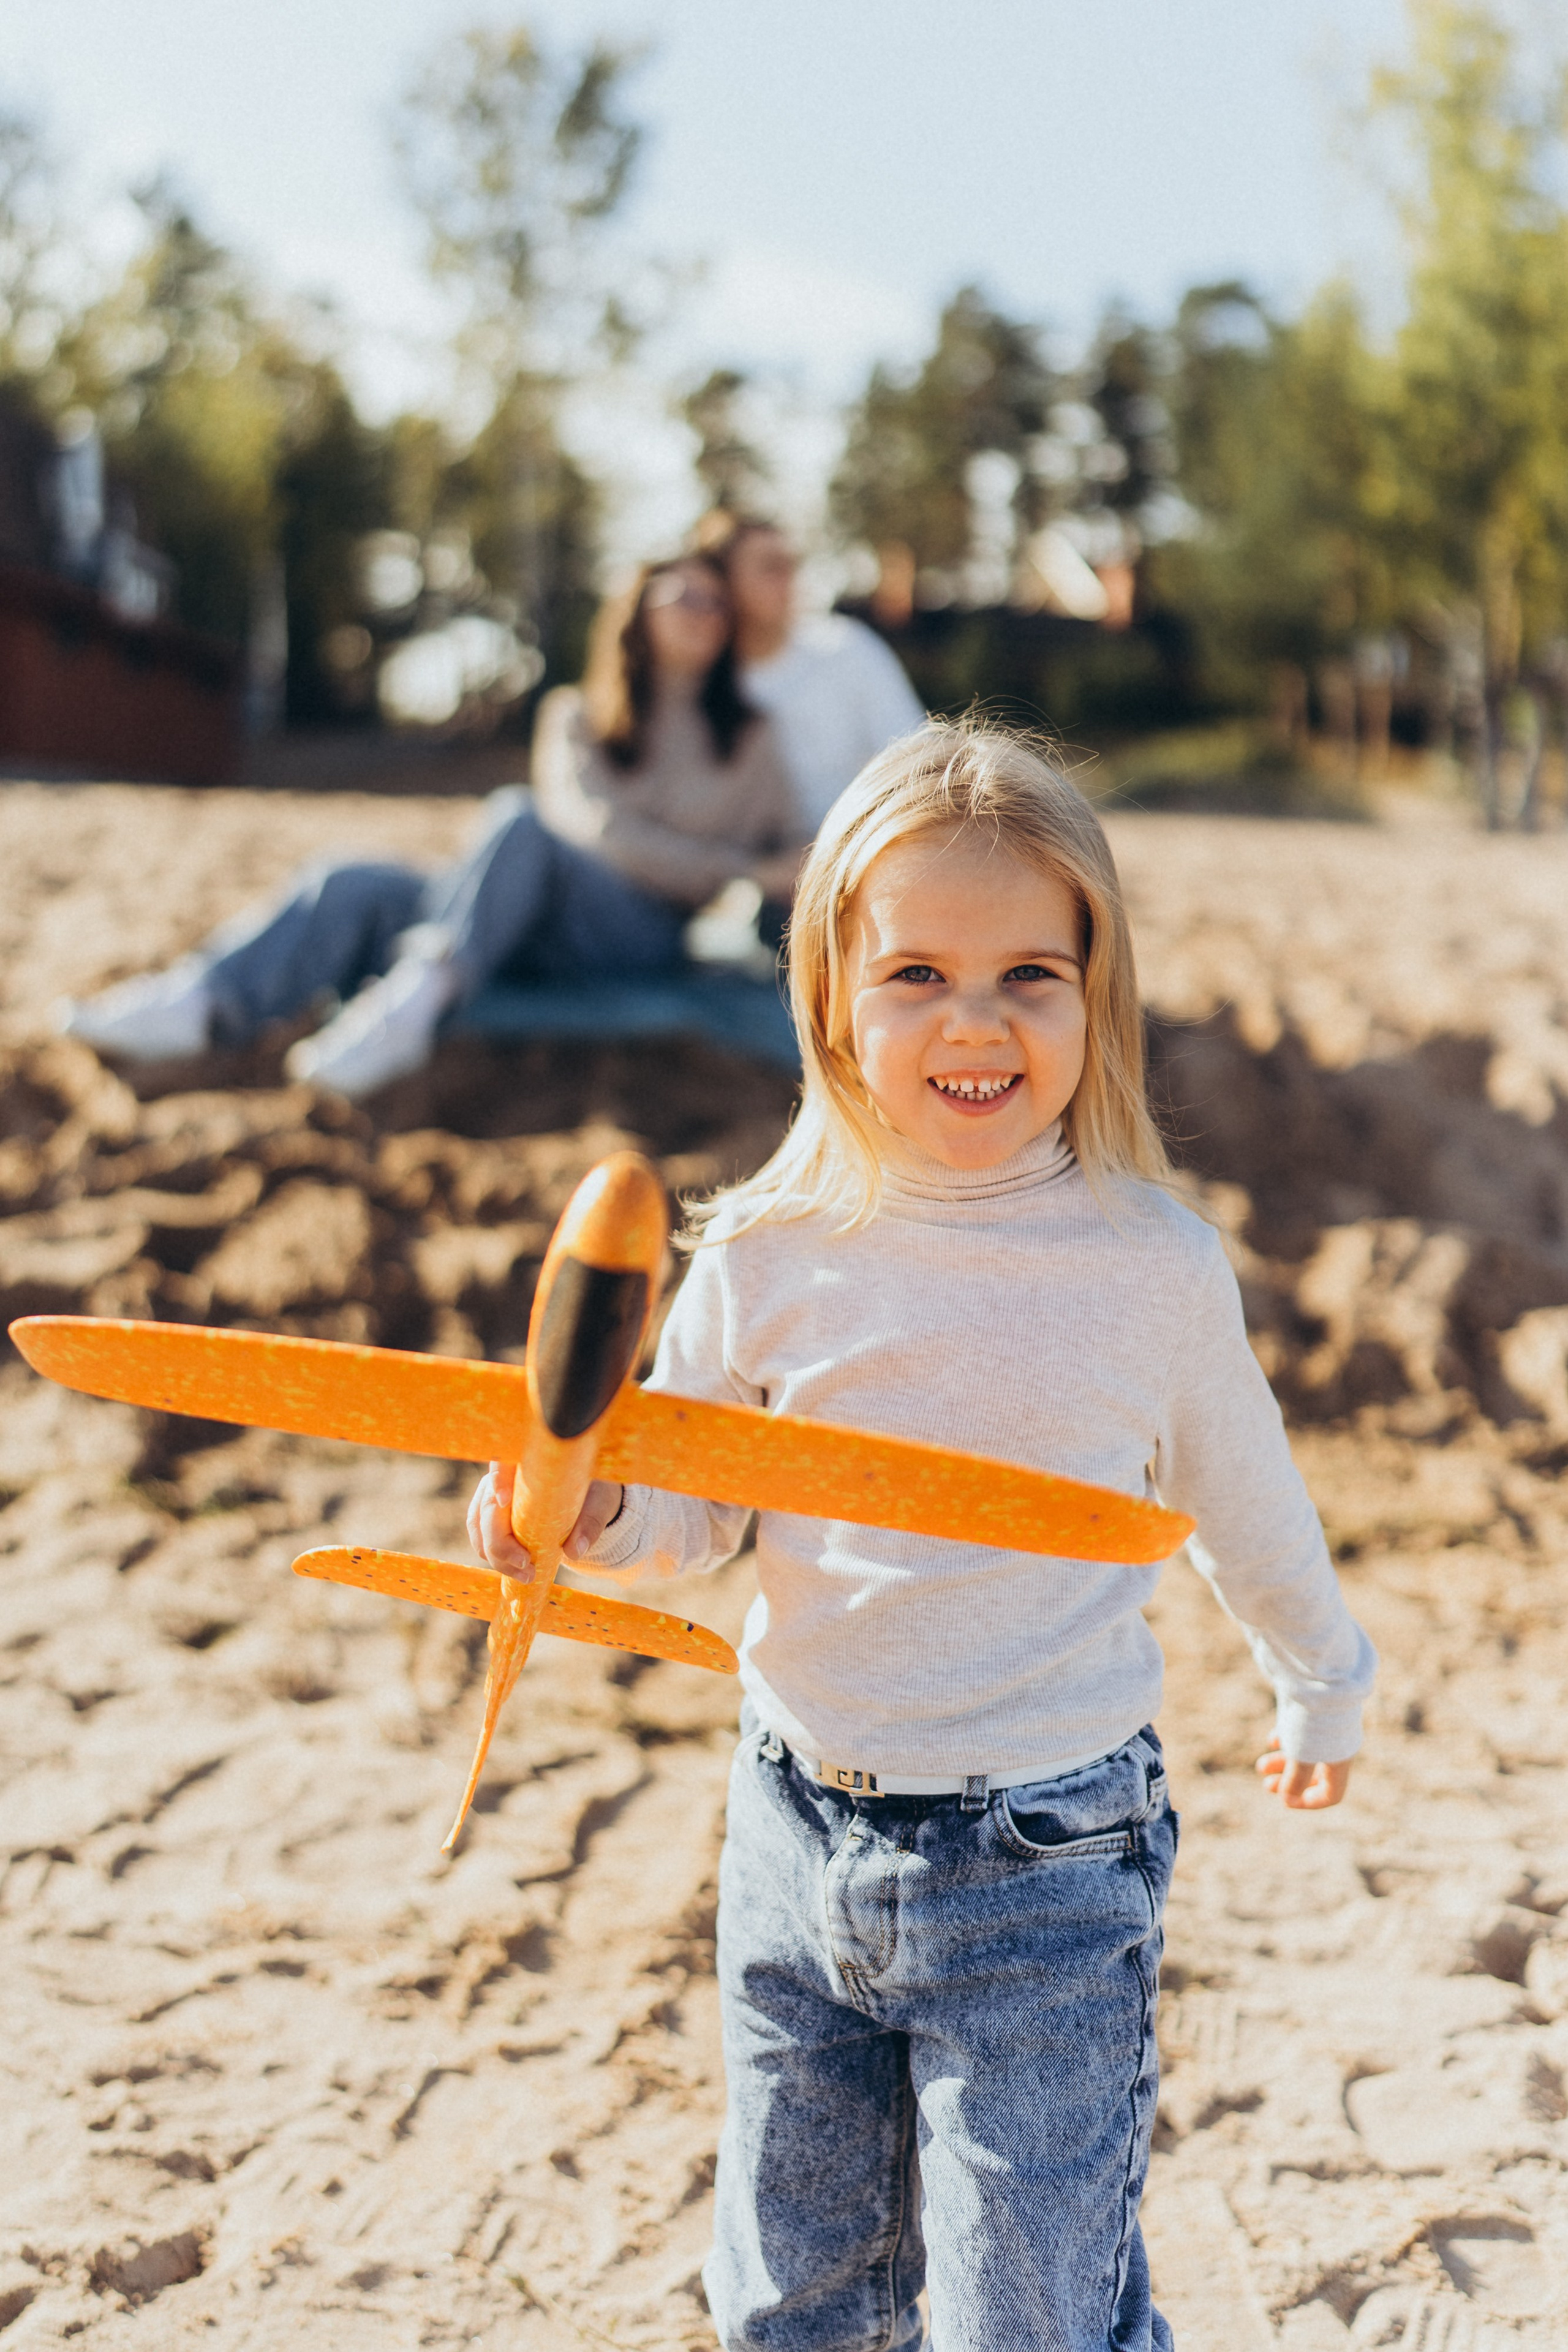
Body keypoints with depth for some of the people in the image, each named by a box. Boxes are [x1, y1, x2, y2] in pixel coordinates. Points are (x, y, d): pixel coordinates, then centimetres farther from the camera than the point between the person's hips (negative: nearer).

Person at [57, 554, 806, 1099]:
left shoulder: (746, 738, 18)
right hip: (541, 927, 3)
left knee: (519, 818, -32)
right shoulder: (575, 716, 21)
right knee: (351, 887, -23)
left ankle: (416, 998, -54)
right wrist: (741, 867, -2)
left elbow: (795, 855, 15)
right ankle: (198, 1005, -47)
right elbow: (599, 826, 5)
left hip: (643, 936, -3)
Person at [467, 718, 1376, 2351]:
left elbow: (1239, 1499, 8)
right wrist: (588, 1512, -17)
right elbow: (688, 1505, 5)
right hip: (796, 1831, 3)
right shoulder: (768, 1251, -6)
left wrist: (1323, 1683, 23)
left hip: (1043, 1864, -3)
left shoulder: (1154, 1263, -9)